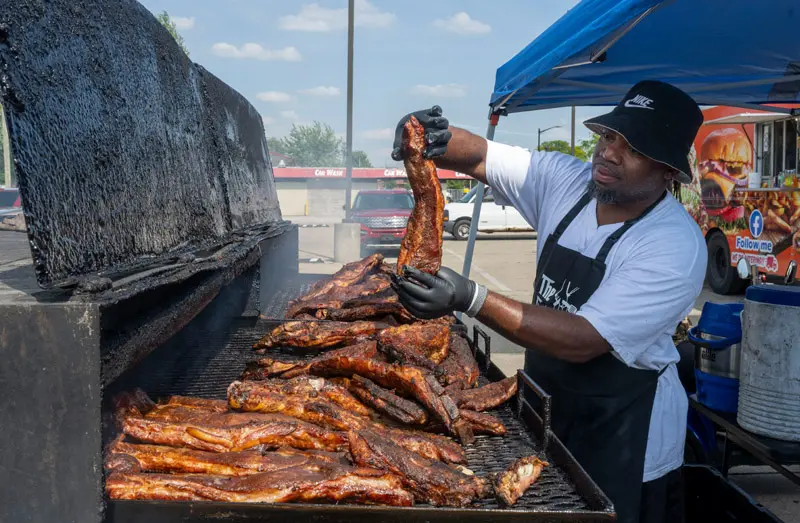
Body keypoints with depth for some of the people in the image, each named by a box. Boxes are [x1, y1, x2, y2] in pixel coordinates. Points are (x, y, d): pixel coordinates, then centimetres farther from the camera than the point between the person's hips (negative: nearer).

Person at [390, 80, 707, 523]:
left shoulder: (676, 247, -24)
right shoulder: (566, 180, -7)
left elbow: (583, 341, -31)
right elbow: (477, 155, -8)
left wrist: (470, 300, -38)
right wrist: (433, 139, -33)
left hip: (624, 436, -6)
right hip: (546, 405, 6)